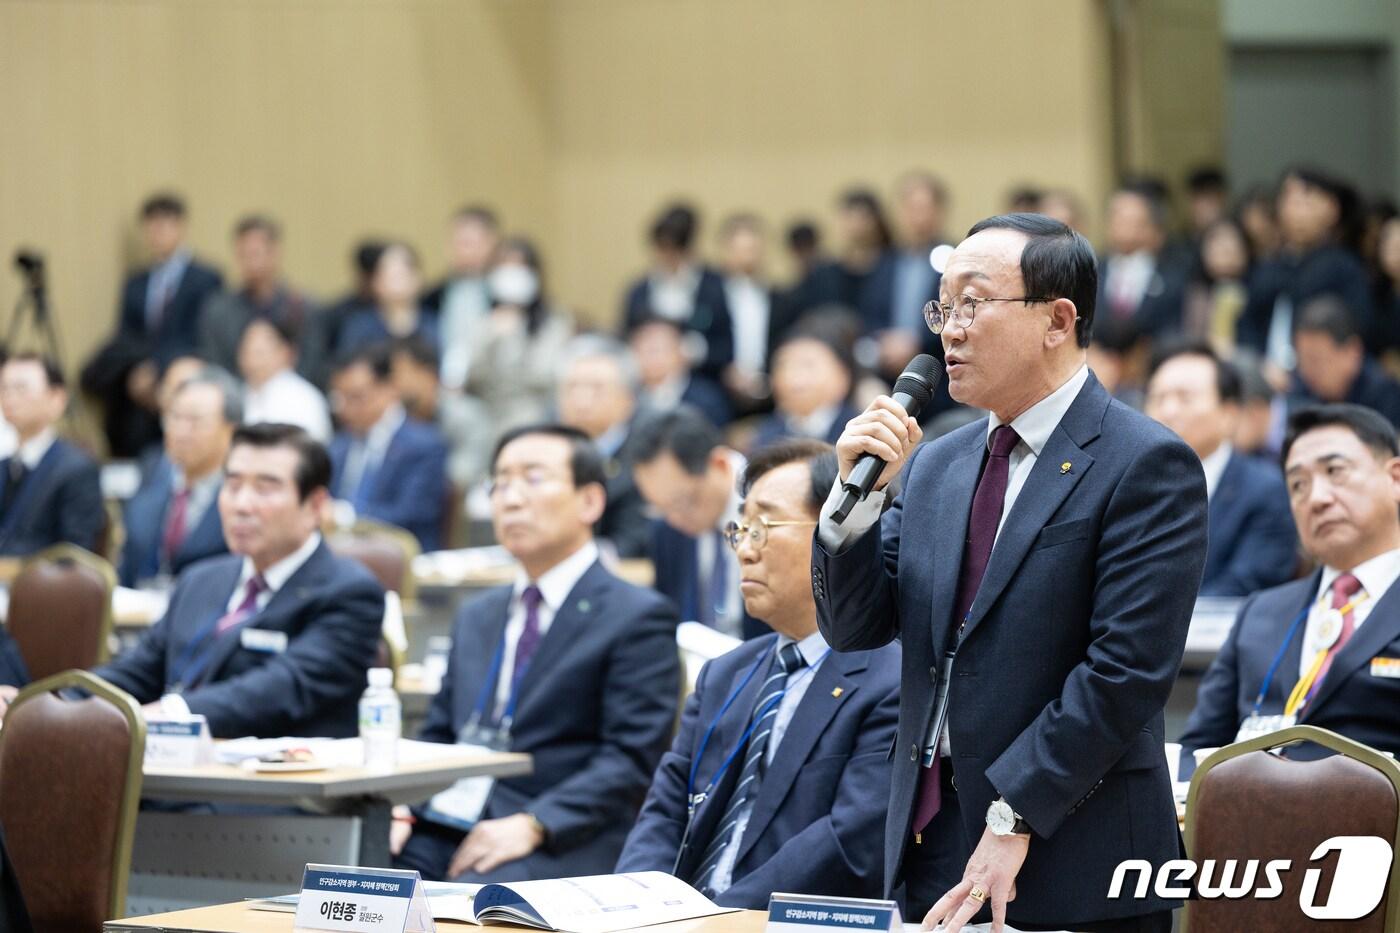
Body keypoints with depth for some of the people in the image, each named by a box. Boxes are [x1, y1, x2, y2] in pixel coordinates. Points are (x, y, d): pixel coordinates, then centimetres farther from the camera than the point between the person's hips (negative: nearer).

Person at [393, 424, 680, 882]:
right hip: (440, 834, 6)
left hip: (556, 846, -6)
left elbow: (631, 758, -7)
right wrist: (404, 810, 3)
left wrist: (533, 825, -19)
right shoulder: (476, 617, 25)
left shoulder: (638, 618, 1)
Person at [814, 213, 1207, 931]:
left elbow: (1127, 670, -16)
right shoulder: (934, 465, 13)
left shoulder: (1147, 466, -9)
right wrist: (858, 494, -5)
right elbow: (853, 628, 10)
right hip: (929, 857, 6)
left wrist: (1013, 818, -17)